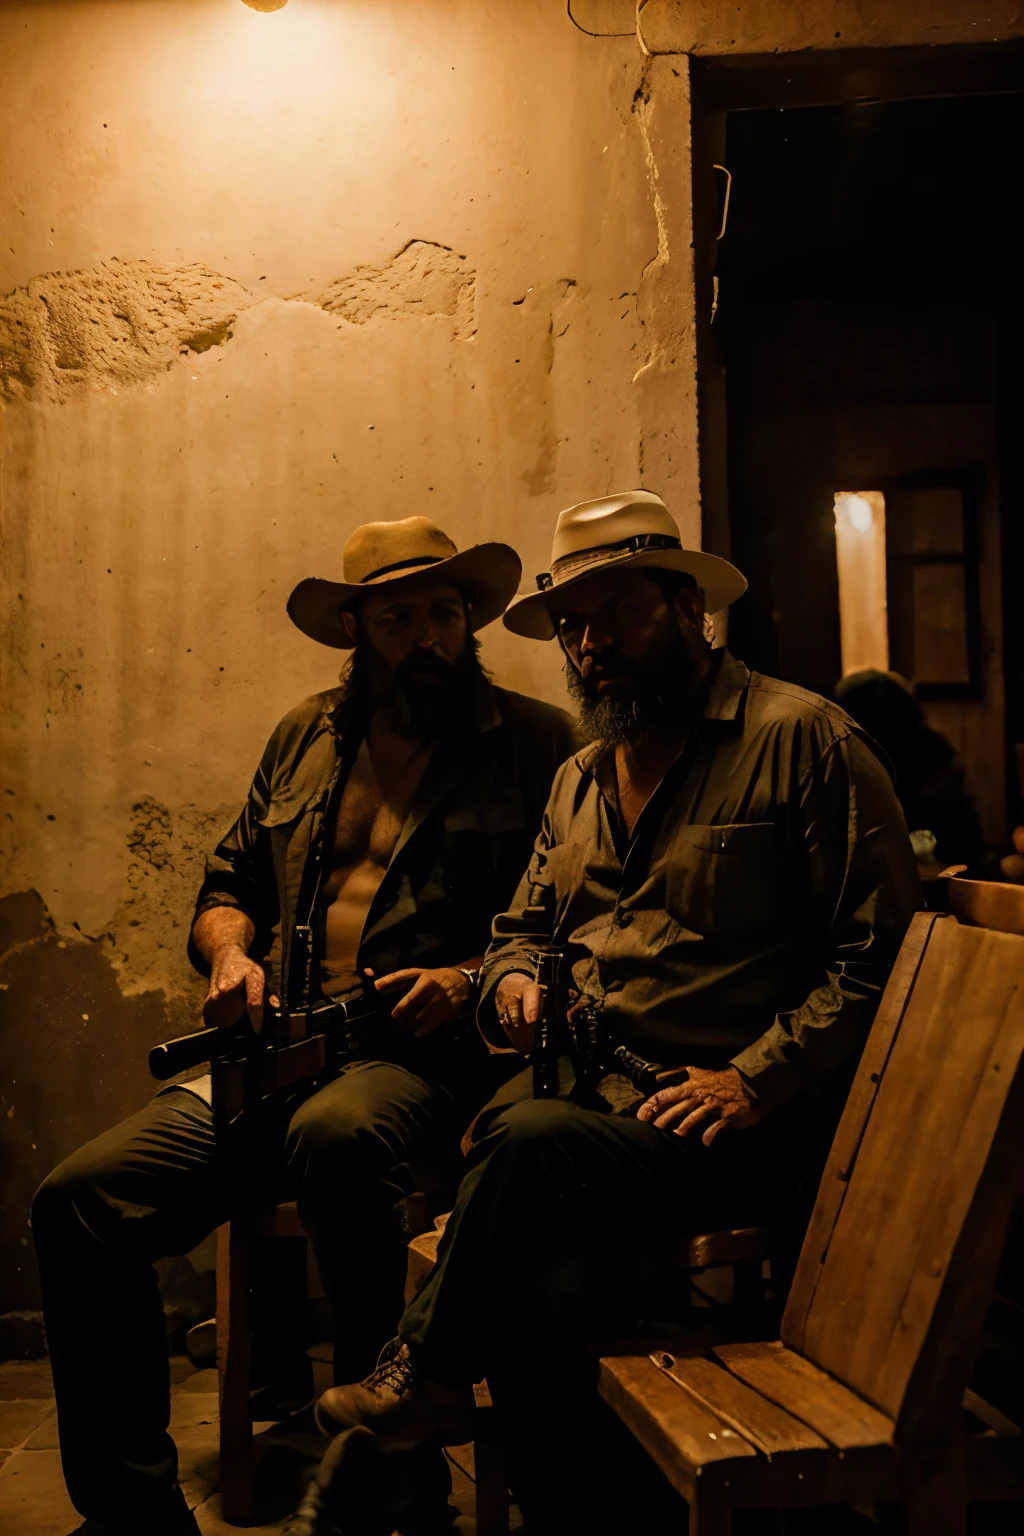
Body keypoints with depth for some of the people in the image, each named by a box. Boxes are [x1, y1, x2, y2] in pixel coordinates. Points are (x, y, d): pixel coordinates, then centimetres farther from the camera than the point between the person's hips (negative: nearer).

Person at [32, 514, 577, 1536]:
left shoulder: (536, 743, 6)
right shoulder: (305, 738, 21)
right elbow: (228, 881, 27)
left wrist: (474, 979, -16)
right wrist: (230, 953, 4)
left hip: (433, 1054, -5)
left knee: (334, 1134, -40)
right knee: (78, 1200, -14)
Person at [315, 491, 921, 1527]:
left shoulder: (800, 739, -2)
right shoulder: (579, 781, 19)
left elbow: (878, 951, -7)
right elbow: (521, 927, 28)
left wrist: (753, 1080, -15)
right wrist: (512, 981, 3)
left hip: (755, 1130, -5)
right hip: (595, 1093, 5)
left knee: (529, 1143, -29)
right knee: (548, 1291, -26)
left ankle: (427, 1379, -3)